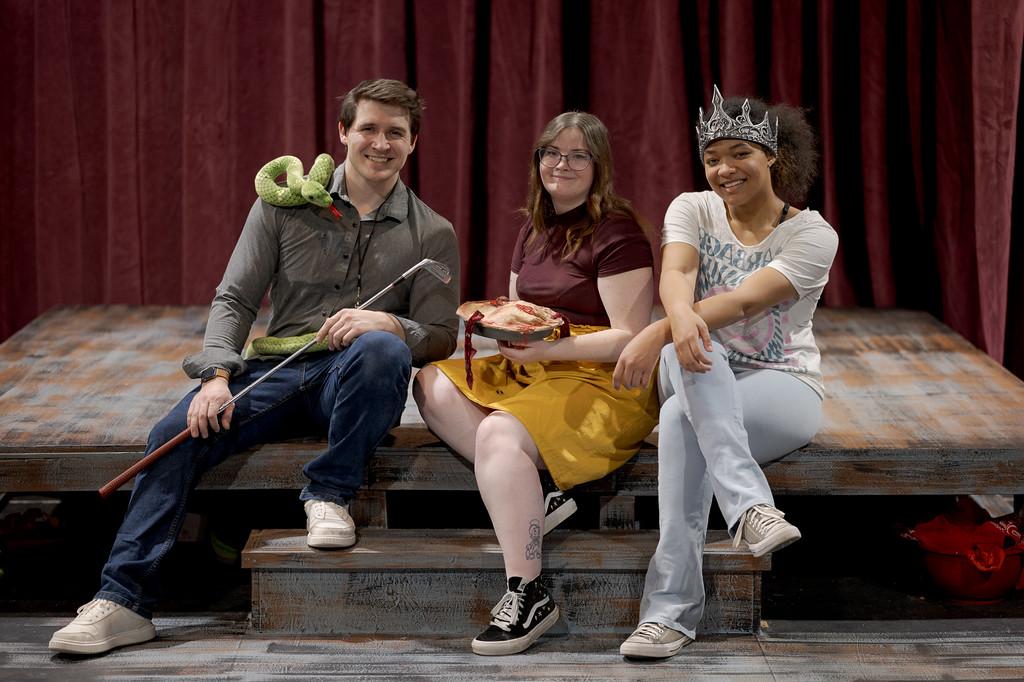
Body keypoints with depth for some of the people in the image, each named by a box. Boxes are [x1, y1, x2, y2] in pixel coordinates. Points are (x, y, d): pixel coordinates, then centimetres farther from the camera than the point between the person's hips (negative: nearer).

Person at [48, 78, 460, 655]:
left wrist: (388, 323, -20)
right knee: (178, 434, -24)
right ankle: (123, 601, -24)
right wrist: (217, 375, -13)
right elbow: (235, 299, 5)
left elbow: (441, 337, 4)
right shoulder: (285, 203, 8)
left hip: (355, 385, -1)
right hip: (277, 372, 2)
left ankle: (330, 493, -20)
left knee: (382, 347, -38)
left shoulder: (431, 234, 7)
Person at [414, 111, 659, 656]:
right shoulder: (534, 231, 18)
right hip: (528, 369, 9)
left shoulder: (617, 233, -7)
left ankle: (529, 596, -29)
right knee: (433, 385, -13)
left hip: (605, 383, -8)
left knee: (500, 433, -32)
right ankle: (531, 493, -20)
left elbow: (629, 338, -13)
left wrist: (544, 348, -22)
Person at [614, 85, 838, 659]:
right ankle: (750, 504, -52)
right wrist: (681, 317, -44)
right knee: (692, 350, -37)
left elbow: (746, 300, -24)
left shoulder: (813, 235, -6)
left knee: (682, 419, -36)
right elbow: (676, 273, -18)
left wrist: (656, 333, -39)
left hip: (784, 386, -3)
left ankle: (671, 610, -40)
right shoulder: (692, 210, 6)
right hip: (701, 380, 3)